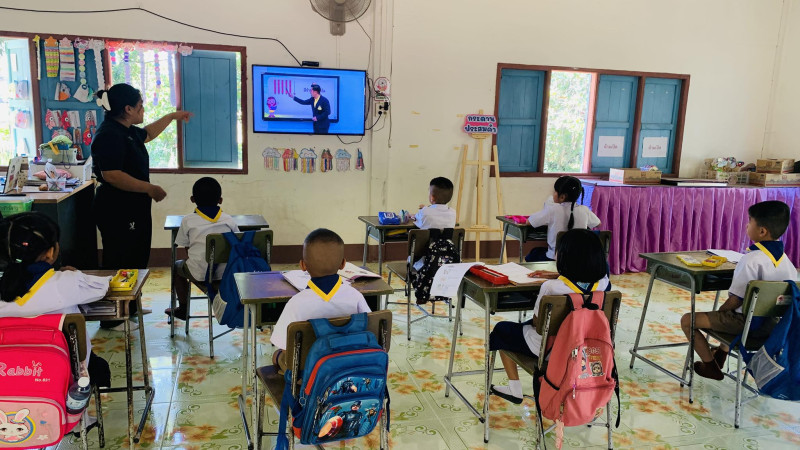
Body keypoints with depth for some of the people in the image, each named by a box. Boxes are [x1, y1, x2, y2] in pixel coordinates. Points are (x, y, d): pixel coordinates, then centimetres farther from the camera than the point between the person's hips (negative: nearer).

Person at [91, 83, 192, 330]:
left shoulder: (127, 131, 11)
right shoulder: (109, 135, -21)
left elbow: (147, 134, 33)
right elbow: (112, 175, -30)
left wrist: (172, 116, 37)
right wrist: (149, 188, -25)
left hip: (133, 209, 11)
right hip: (117, 211, -11)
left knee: (137, 258, 19)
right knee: (119, 263, -1)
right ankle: (112, 319, 11)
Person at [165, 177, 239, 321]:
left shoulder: (188, 220, -2)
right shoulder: (229, 220, 1)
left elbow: (185, 246, 6)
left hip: (200, 274, -1)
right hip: (226, 274, 2)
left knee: (177, 266, 30)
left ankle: (183, 308, 38)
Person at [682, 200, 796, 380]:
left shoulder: (752, 259, -24)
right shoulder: (785, 259, 0)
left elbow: (735, 300, -23)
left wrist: (718, 312, -3)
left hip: (748, 323, -9)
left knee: (687, 320, -3)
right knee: (728, 315, 38)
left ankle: (711, 367, 12)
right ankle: (721, 354, 46)